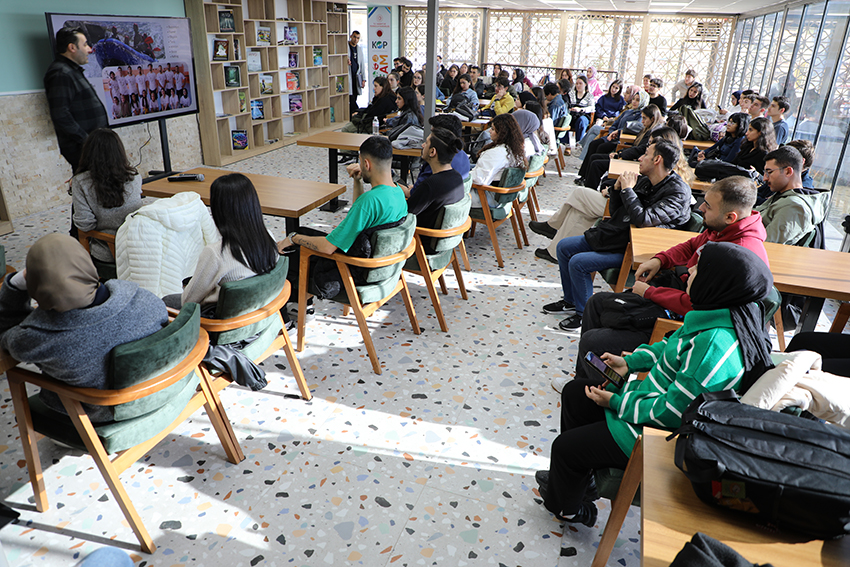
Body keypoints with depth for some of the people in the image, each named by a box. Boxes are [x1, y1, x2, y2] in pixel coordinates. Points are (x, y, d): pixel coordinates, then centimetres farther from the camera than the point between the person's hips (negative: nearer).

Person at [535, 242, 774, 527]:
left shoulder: (714, 345, -36)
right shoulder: (724, 315, -5)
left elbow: (672, 413, -30)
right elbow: (674, 344, 13)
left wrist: (616, 402, -17)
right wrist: (629, 362, 5)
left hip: (656, 431, -10)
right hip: (657, 397, 10)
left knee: (565, 447, 0)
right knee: (573, 393, 17)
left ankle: (565, 507, 33)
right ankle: (576, 475, 36)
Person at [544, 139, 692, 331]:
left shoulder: (678, 192, -18)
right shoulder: (644, 180, 6)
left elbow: (643, 219, -32)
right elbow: (615, 212, 12)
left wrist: (627, 189, -21)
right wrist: (617, 189, -6)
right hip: (611, 234, 9)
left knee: (578, 263, -22)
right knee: (564, 247, 9)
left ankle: (584, 314, -1)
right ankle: (570, 301, 23)